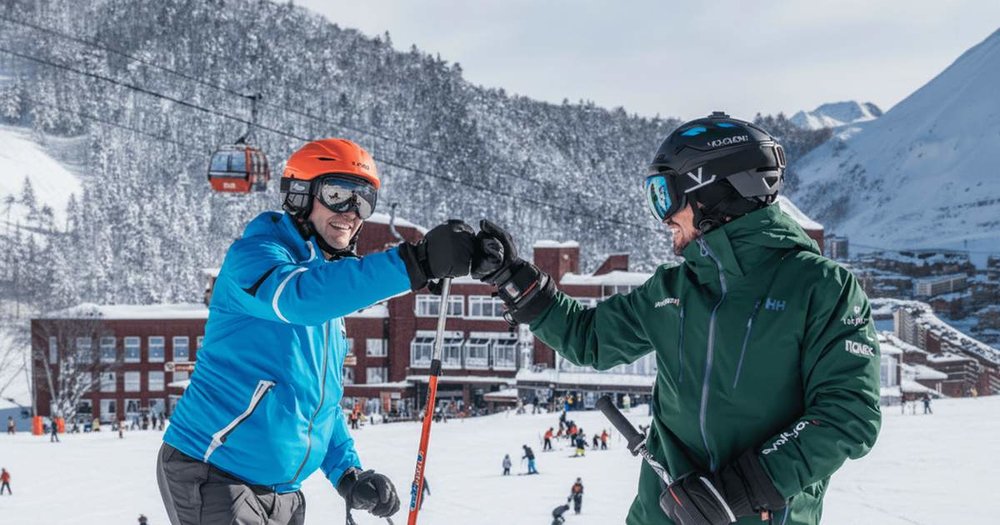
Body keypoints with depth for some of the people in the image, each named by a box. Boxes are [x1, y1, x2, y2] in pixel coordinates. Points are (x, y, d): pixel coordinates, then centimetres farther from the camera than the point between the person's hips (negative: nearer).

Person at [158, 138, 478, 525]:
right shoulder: (255, 253, -10)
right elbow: (297, 296, -33)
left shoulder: (331, 304, 17)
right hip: (213, 476, -9)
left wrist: (347, 471, 7)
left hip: (282, 491, 9)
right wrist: (416, 262, -42)